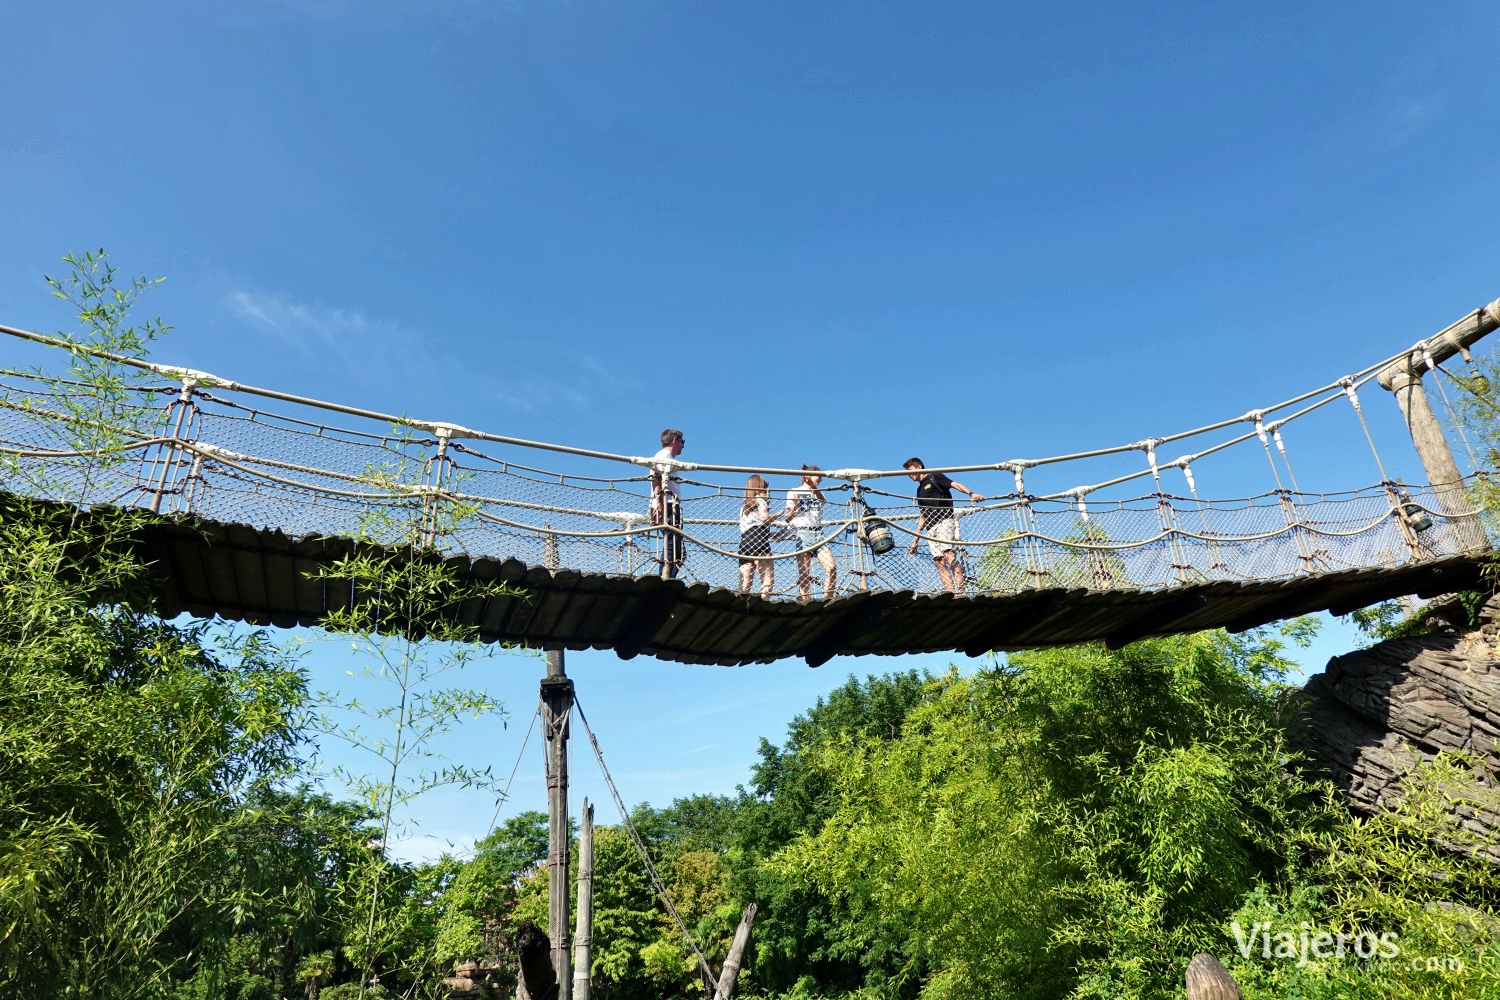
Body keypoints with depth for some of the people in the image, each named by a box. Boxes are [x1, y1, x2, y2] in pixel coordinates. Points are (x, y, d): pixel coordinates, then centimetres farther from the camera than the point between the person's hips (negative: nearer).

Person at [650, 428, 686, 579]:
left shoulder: (668, 458, 30)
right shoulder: (664, 455, 1)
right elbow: (656, 477, -15)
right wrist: (659, 502, -25)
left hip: (671, 508, 10)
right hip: (667, 507, -10)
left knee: (679, 550, 7)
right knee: (673, 547, -18)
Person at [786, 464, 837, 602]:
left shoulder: (817, 493, 21)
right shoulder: (794, 493, 9)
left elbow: (821, 499, -5)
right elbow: (787, 519, 6)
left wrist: (812, 484, -19)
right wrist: (795, 506, -12)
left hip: (818, 534, 4)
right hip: (802, 533, -4)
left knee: (832, 568, -14)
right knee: (804, 575, -9)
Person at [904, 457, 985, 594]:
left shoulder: (934, 477, 10)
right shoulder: (920, 490, 28)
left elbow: (955, 485, -4)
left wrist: (971, 494, -23)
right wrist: (916, 539, 24)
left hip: (945, 521, -7)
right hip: (931, 529, 7)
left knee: (948, 553, -24)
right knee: (938, 562, -8)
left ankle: (961, 588, -30)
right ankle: (952, 593, -16)